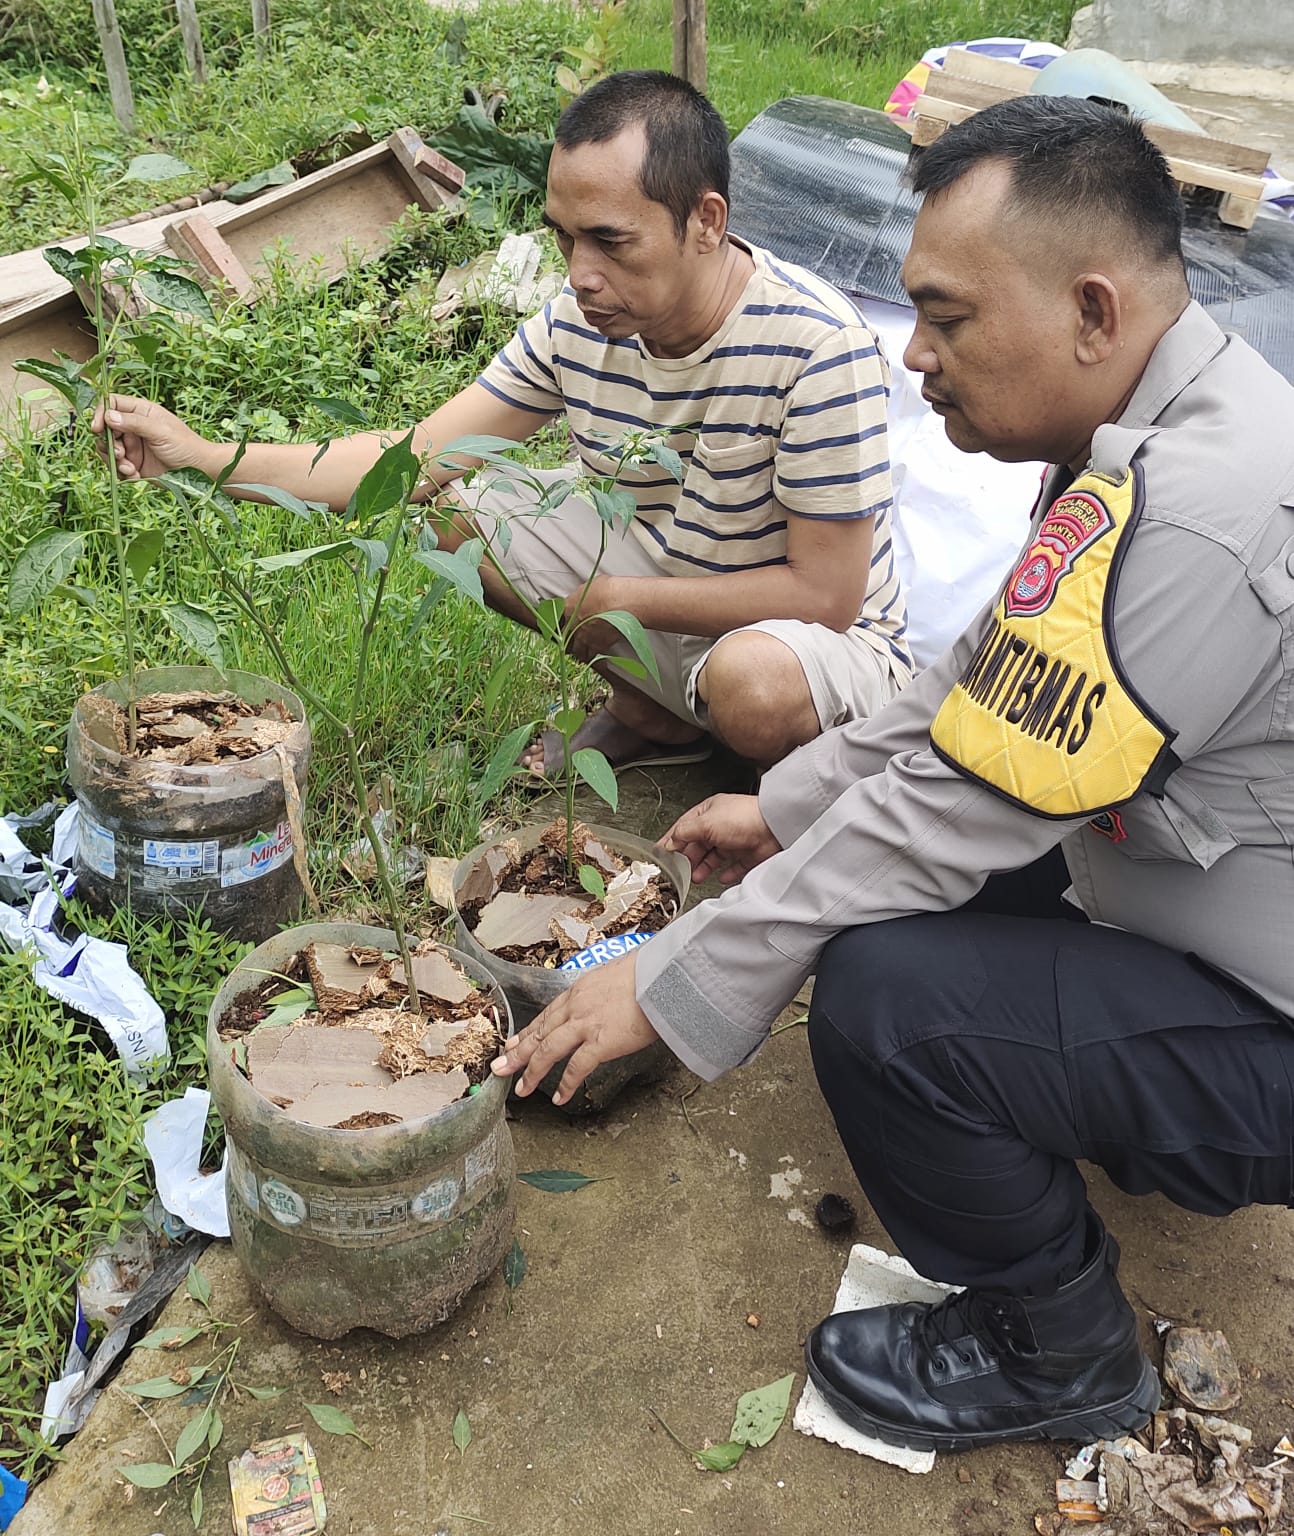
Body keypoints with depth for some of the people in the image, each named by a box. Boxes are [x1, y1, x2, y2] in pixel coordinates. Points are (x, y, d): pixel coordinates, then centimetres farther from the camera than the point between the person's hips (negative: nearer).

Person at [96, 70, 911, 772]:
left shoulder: (817, 345, -28)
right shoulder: (579, 324, -10)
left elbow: (823, 593, -26)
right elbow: (419, 457, -7)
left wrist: (616, 599, -21)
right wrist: (204, 456, -15)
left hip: (822, 633, -5)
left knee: (753, 677, -42)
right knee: (453, 509, -5)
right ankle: (651, 713, 6)